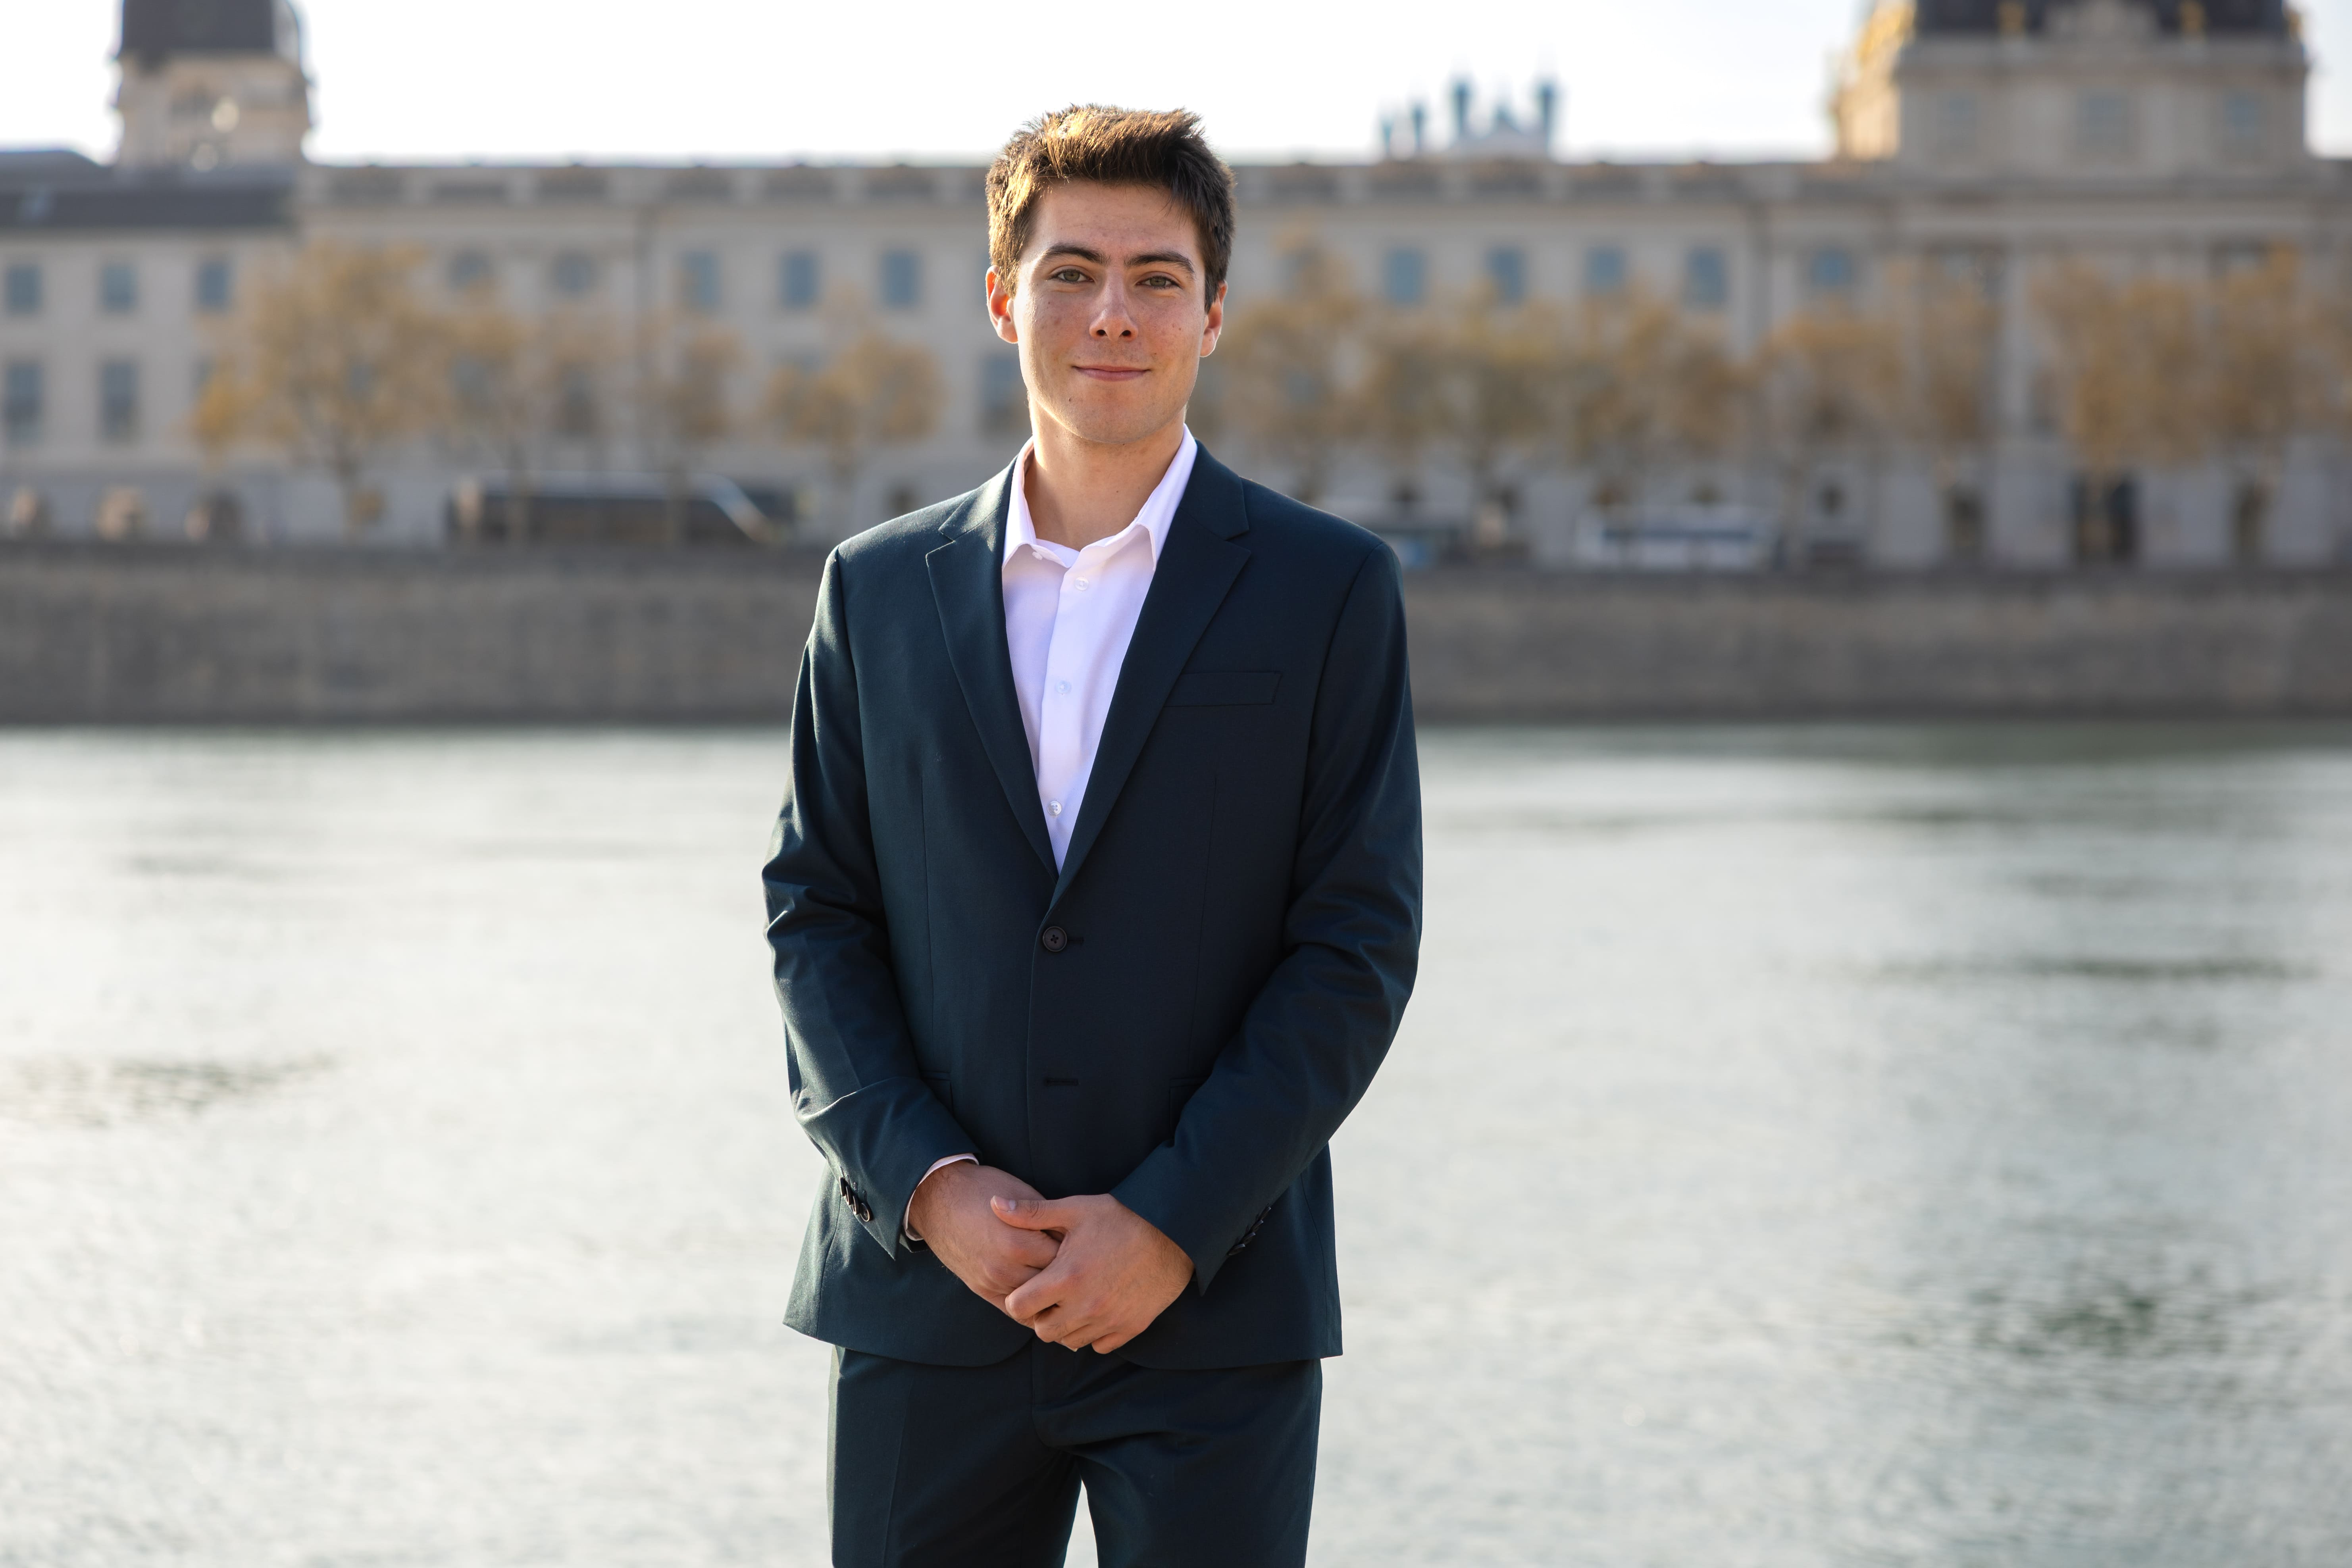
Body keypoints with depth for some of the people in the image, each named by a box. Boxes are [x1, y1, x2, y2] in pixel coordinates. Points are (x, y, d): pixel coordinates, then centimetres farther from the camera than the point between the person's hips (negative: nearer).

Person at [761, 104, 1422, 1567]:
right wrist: (923, 1182, -7)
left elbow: (1359, 948, -3)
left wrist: (1172, 1222, -11)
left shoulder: (1330, 590, 1)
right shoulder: (880, 589, 9)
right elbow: (816, 912, 8)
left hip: (1212, 1310, -2)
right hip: (929, 1292, 2)